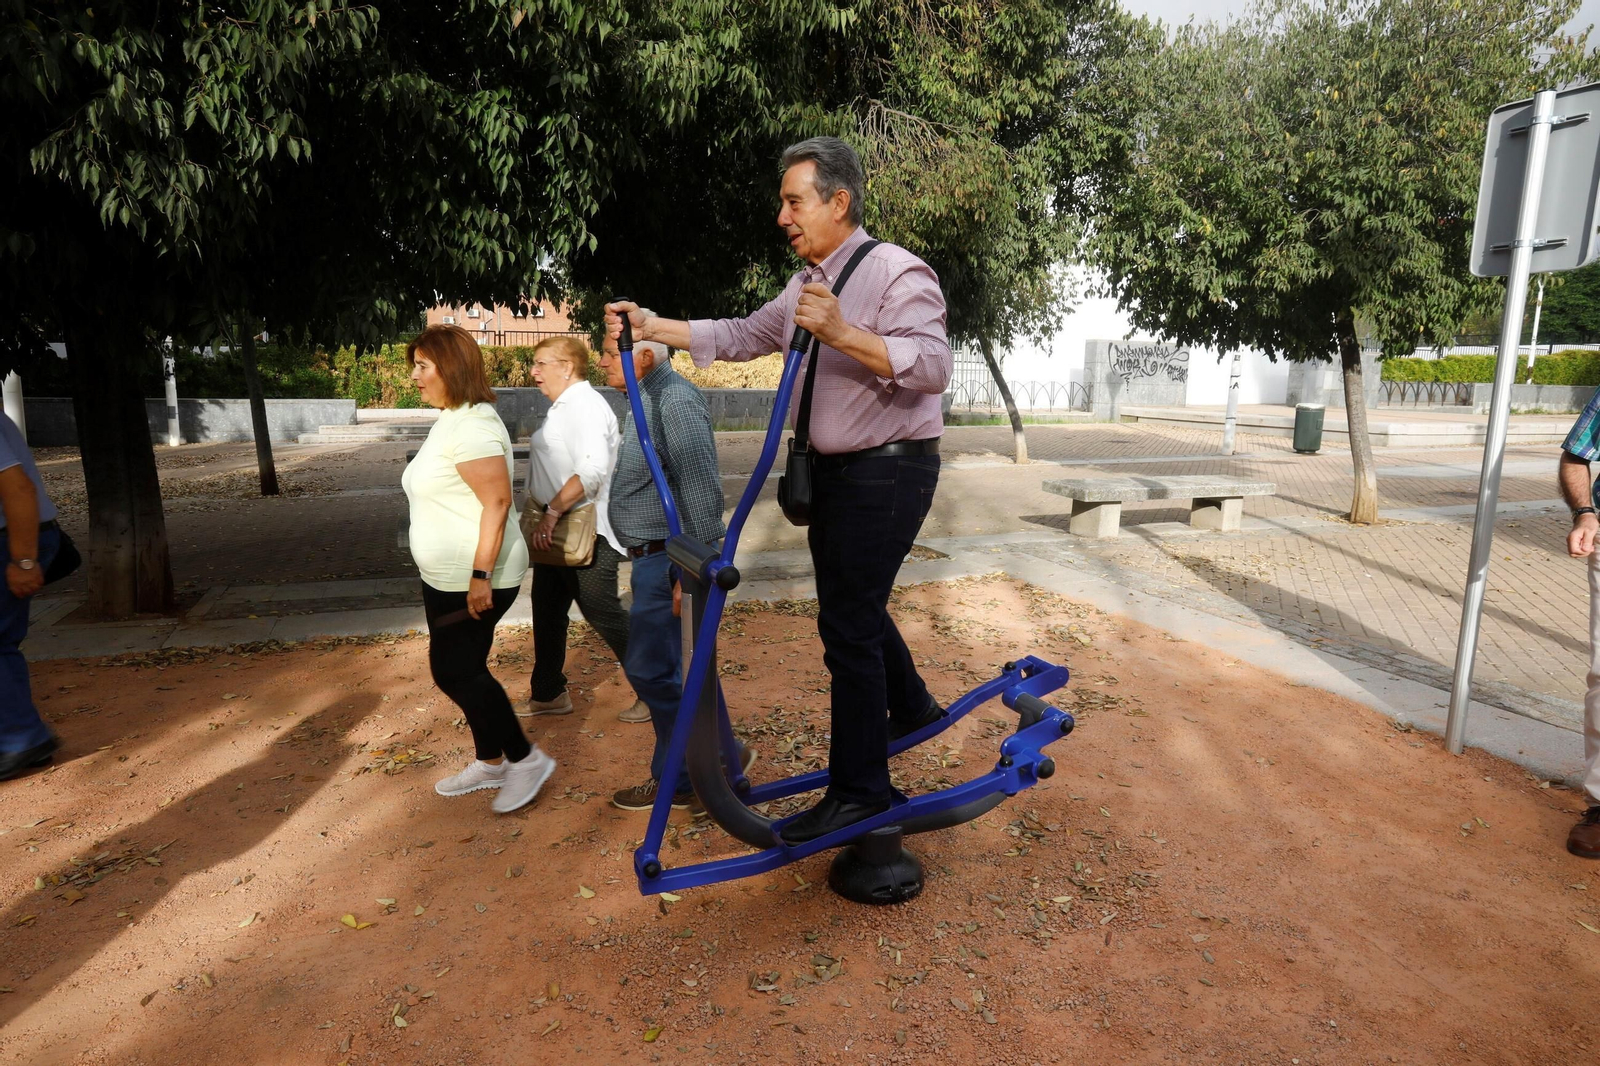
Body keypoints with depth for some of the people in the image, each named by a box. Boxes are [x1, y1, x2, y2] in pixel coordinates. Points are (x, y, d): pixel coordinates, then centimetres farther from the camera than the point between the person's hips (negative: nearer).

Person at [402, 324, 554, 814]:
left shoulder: (472, 424, -19)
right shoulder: (449, 420, 13)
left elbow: (497, 502, -25)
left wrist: (480, 576, -26)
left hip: (476, 582, -10)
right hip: (446, 579, 10)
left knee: (454, 671, -4)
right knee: (462, 670, 15)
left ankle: (525, 758, 10)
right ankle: (490, 762, 29)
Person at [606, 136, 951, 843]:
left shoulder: (895, 272, -15)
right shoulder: (807, 285, 13)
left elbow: (933, 364, -29)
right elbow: (743, 335, 16)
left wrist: (842, 333, -42)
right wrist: (654, 327, 8)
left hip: (887, 472, -9)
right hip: (835, 470, 9)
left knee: (847, 623, -7)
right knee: (853, 606, 21)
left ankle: (859, 789, 6)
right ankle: (910, 708, 44)